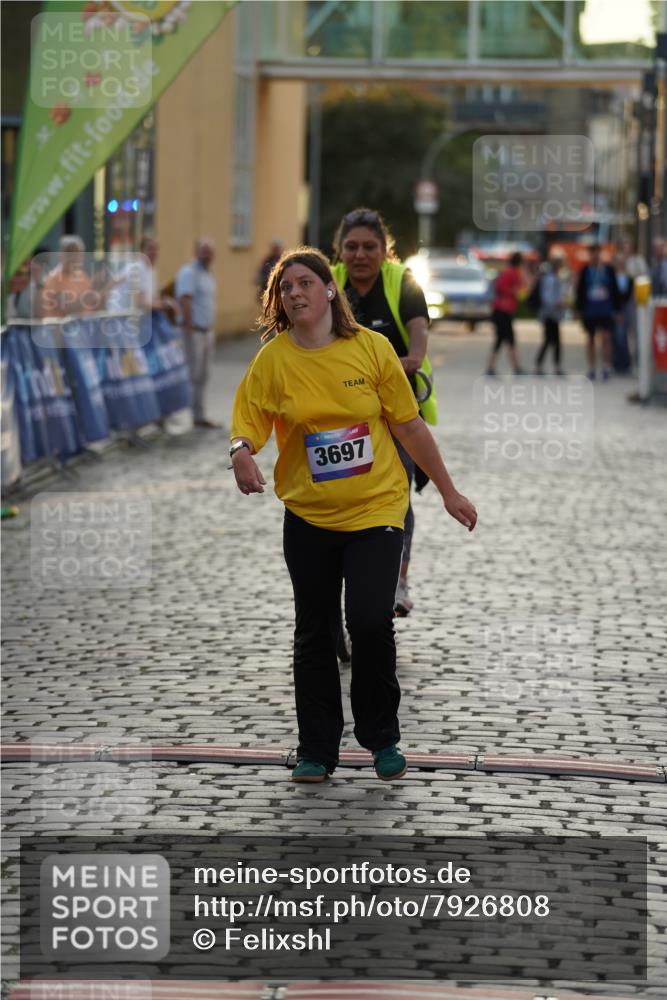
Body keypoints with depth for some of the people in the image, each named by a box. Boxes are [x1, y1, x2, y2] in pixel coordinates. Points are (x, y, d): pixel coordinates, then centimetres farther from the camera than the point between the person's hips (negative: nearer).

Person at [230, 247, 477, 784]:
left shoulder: (372, 347, -4)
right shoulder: (272, 360, -4)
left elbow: (410, 425, 3)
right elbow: (247, 426, -5)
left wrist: (449, 492, 7)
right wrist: (242, 452, -29)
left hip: (376, 508, -1)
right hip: (308, 514, 2)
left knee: (371, 620, -13)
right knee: (314, 633, 8)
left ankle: (382, 737, 9)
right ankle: (317, 749, 23)